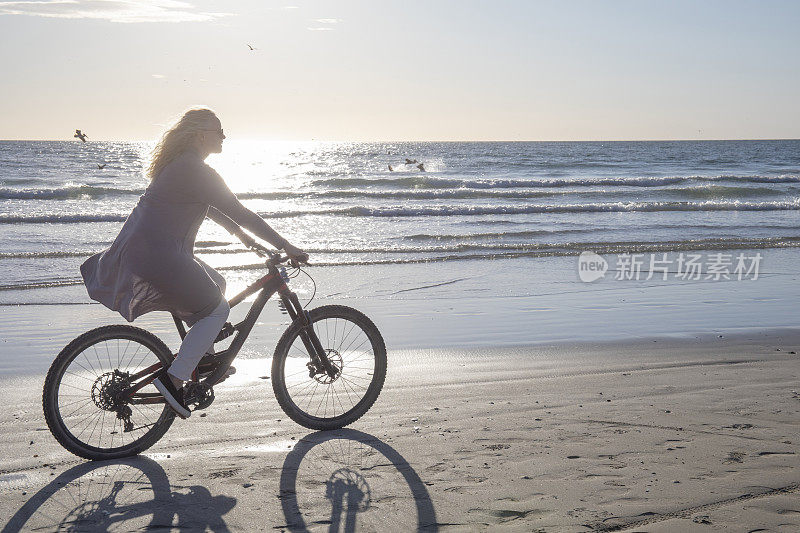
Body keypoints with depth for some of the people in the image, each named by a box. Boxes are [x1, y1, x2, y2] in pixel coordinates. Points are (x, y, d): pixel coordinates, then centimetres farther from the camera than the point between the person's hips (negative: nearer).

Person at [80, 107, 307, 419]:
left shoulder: (181, 165, 16)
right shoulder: (197, 171, -15)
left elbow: (208, 206, 30)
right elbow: (240, 212, -16)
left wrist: (239, 232, 34)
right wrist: (285, 246, -12)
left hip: (139, 250, 10)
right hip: (157, 256, -10)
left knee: (216, 285, 22)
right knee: (218, 309, -2)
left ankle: (204, 358, 31)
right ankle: (173, 378, -7)